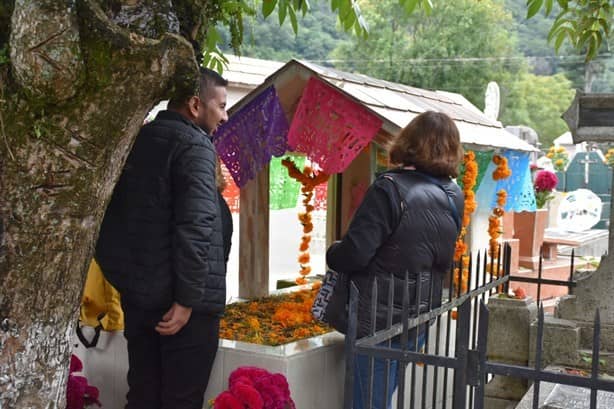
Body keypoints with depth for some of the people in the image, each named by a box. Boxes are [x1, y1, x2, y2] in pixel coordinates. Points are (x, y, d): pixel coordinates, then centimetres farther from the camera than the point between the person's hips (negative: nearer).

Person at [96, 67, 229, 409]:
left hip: (137, 292, 8)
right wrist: (188, 299, -20)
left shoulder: (138, 140, 12)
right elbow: (195, 227, -23)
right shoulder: (194, 145, -12)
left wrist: (124, 275, 19)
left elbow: (118, 220, 16)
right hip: (180, 299, -8)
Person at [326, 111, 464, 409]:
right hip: (420, 321, 7)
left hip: (380, 321, -7)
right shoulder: (454, 197, 4)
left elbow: (354, 253, -22)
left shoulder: (390, 189, -19)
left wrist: (331, 254, -1)